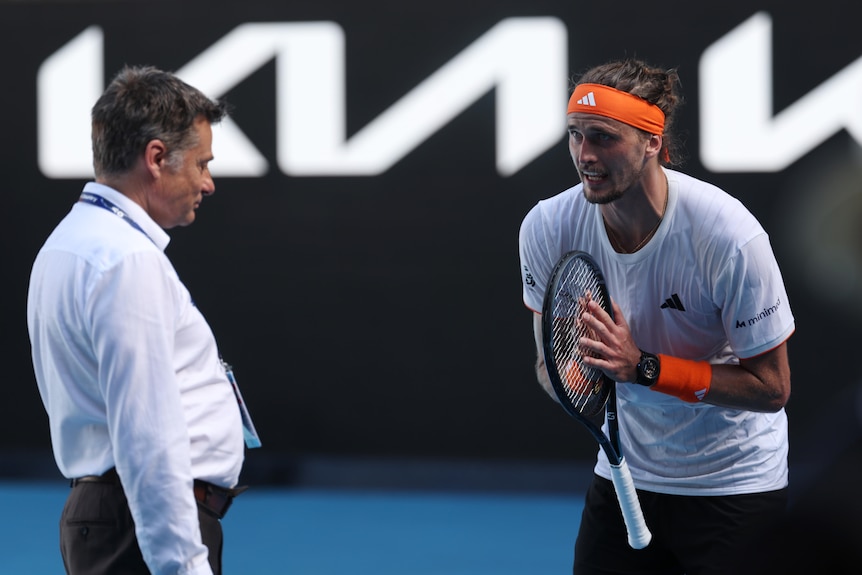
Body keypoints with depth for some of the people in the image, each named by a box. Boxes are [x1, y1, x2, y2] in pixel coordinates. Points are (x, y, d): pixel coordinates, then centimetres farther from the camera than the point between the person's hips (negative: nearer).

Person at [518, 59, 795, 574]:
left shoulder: (728, 236, -25)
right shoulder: (547, 227, -12)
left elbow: (771, 387, -19)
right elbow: (549, 361, 1)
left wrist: (643, 367, -29)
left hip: (734, 486, -4)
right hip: (623, 478, 4)